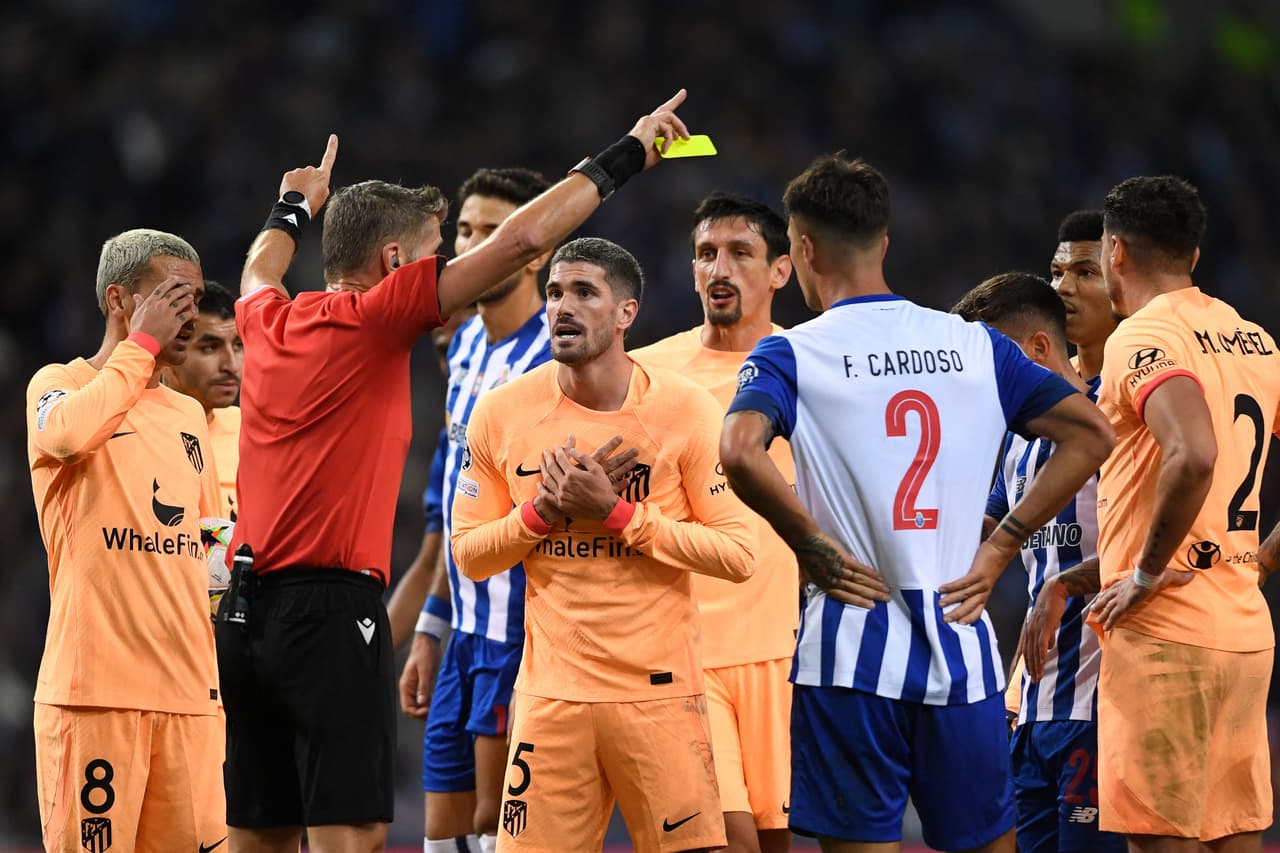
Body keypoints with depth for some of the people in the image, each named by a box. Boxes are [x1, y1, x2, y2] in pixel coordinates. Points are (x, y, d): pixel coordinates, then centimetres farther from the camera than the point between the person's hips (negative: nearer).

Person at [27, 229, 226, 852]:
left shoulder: (189, 415, 21)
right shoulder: (57, 384, 1)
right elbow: (68, 433, -23)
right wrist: (141, 344, -12)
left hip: (187, 686, 6)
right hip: (94, 683, -6)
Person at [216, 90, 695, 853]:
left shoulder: (271, 323, 12)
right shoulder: (373, 318, -7)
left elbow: (260, 271, 39)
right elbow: (521, 240, -10)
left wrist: (295, 207, 58)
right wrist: (628, 154, -1)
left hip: (246, 614, 8)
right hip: (332, 612, -8)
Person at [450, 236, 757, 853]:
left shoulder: (685, 410, -5)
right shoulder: (502, 414, 2)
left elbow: (737, 554, -8)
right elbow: (468, 556, 8)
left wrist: (617, 513, -16)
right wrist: (541, 512, -10)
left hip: (659, 692, -2)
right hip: (550, 694, 2)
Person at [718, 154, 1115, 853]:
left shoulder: (790, 355, -2)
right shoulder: (974, 345, 9)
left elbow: (741, 451, -21)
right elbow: (1091, 435, 7)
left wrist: (810, 545, -8)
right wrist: (1001, 545, 7)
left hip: (852, 647, -3)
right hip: (961, 645, 3)